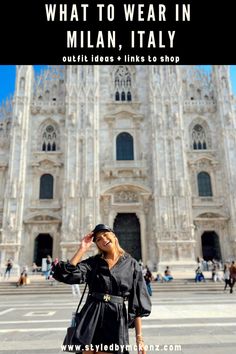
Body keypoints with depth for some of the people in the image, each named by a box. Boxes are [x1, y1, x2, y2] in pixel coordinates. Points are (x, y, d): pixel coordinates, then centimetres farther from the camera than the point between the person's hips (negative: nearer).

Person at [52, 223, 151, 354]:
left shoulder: (131, 264, 1)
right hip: (91, 319, 1)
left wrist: (139, 337, -2)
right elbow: (68, 274, -13)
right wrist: (83, 249, -9)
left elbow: (138, 305, 1)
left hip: (116, 320, -1)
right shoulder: (92, 262, 5)